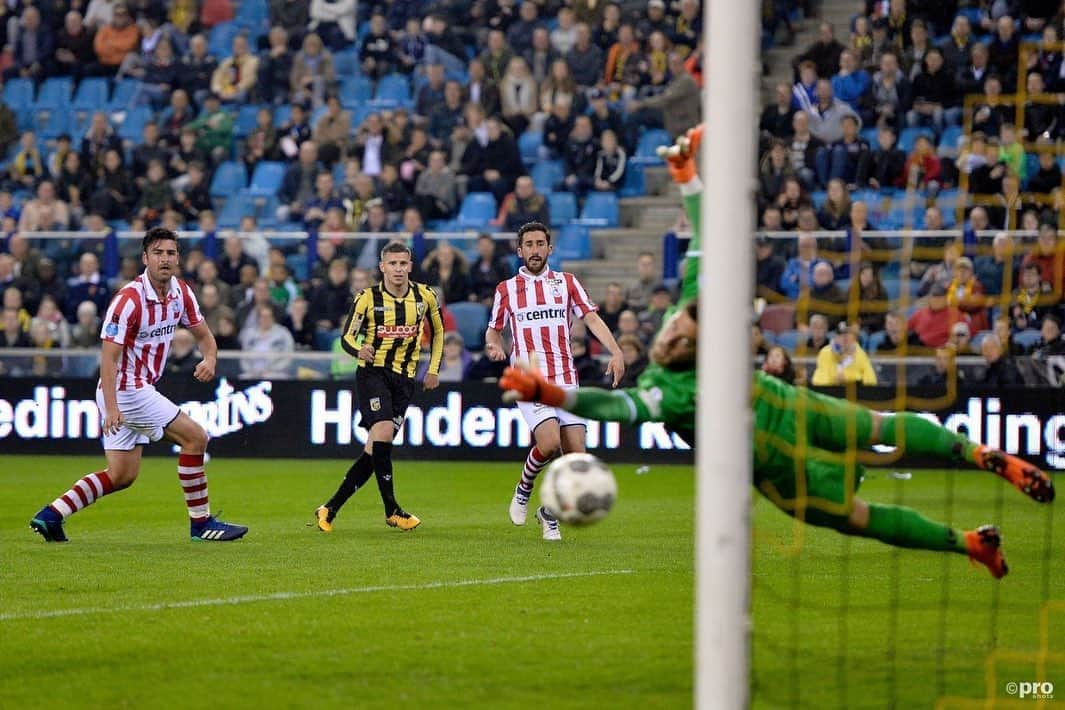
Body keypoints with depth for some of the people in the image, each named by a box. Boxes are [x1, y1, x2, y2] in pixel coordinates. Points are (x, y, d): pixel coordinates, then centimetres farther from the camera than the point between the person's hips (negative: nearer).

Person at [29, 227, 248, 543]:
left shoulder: (181, 292, 3)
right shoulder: (129, 299, -21)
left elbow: (203, 334, 14)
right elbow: (108, 356, -23)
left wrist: (210, 358, -10)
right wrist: (111, 407, -32)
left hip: (140, 389, 9)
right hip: (126, 390, -9)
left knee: (122, 475, 10)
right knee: (195, 437, -8)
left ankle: (50, 515, 9)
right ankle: (201, 523, 1)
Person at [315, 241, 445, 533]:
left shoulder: (425, 296, 4)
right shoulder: (367, 298, -5)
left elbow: (438, 331, 20)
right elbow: (347, 336, -4)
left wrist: (433, 369, 13)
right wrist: (359, 350, -26)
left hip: (403, 378, 4)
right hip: (373, 372, -4)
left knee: (376, 448, -3)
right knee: (383, 432, -23)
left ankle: (331, 508, 5)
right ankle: (391, 511, -13)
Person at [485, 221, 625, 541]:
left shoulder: (566, 282, 10)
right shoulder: (506, 289, 8)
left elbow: (592, 318, 2)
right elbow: (493, 329, 18)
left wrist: (616, 352, -14)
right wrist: (493, 345, -7)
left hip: (565, 380, 2)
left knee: (575, 454, -5)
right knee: (549, 442, -25)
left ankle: (550, 513, 17)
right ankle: (524, 490, 4)